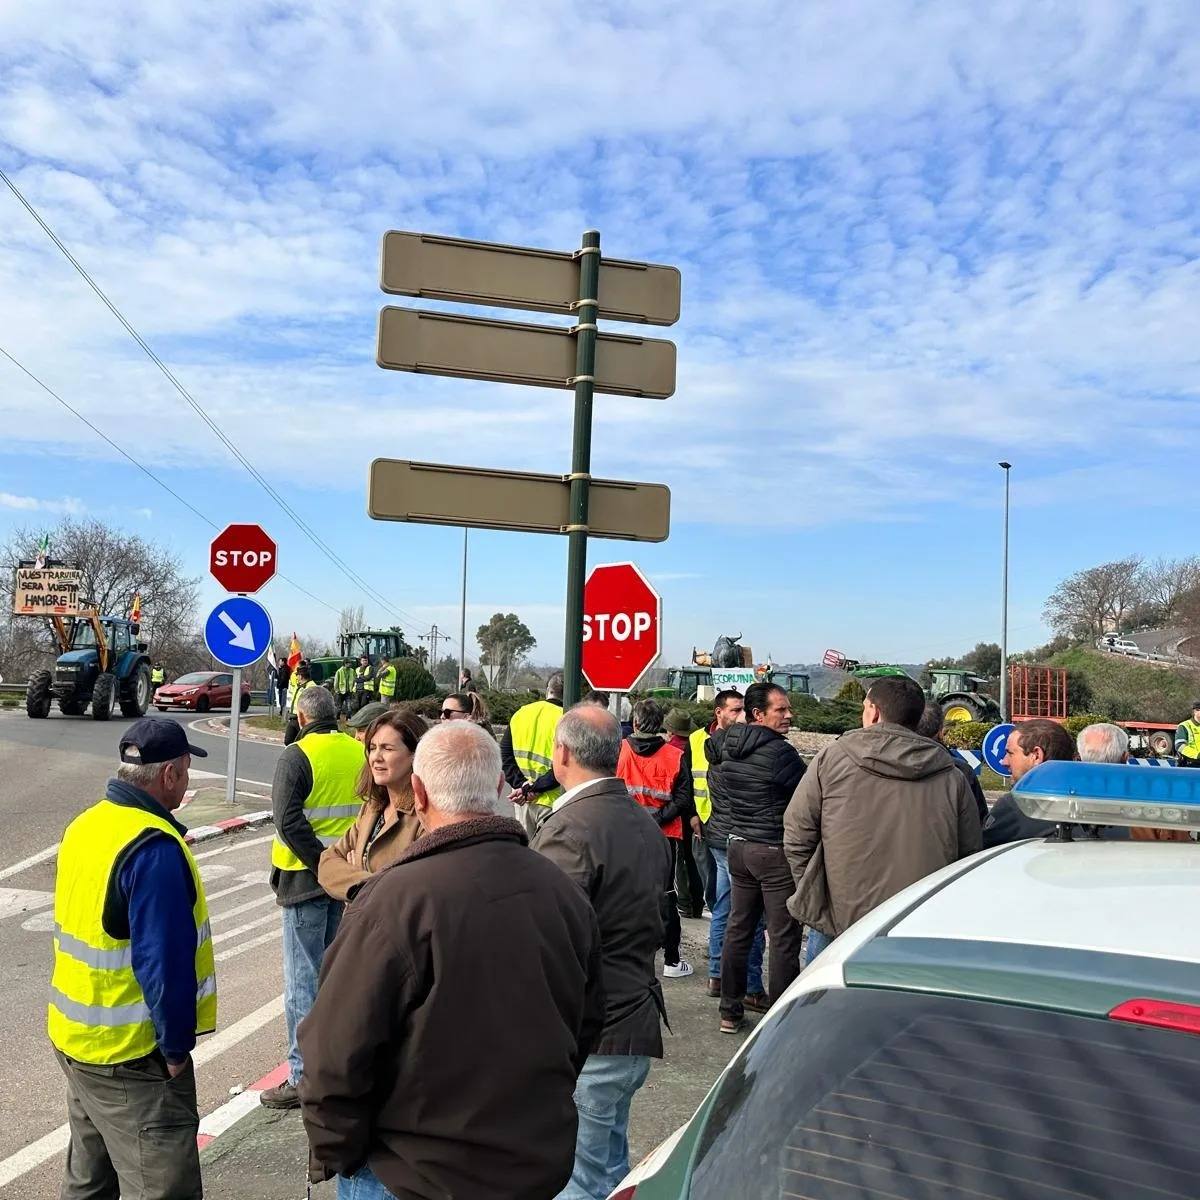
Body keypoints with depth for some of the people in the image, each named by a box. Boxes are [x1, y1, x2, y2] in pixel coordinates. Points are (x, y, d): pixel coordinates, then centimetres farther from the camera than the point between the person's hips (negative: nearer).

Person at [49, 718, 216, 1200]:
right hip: (129, 1057, -9)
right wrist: (177, 1048, -13)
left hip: (74, 1037, 9)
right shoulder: (153, 848, -24)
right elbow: (165, 963, -26)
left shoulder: (85, 825, 4)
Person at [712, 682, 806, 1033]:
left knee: (738, 928, 15)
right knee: (784, 938, 1)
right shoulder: (779, 751, -19)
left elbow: (716, 788, 18)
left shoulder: (725, 747, 6)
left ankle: (730, 1012, 22)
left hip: (738, 845, 8)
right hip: (775, 850, -8)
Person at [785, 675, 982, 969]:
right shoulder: (952, 778, 4)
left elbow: (797, 836, -1)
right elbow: (970, 854, 8)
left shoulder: (832, 758, -3)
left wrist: (810, 896, 11)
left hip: (839, 923, -2)